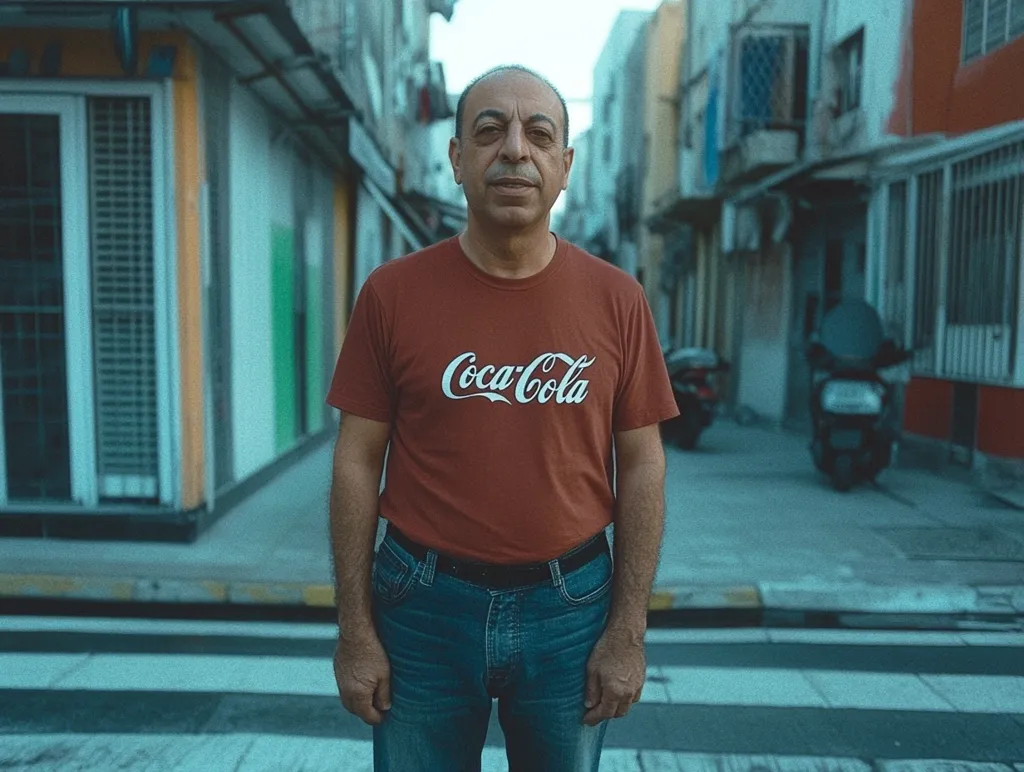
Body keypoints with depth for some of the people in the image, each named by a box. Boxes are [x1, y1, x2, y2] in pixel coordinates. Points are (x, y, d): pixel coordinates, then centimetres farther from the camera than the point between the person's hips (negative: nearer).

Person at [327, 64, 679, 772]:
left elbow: (641, 466, -1)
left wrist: (629, 631, -1)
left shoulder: (617, 299, -4)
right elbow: (358, 462, -3)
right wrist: (355, 631, -3)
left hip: (569, 604, 1)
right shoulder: (392, 293, -6)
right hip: (424, 604, 0)